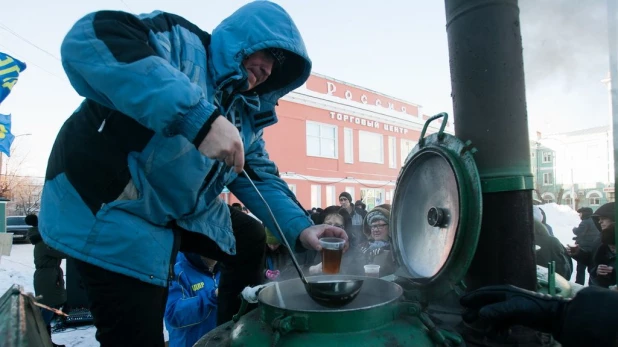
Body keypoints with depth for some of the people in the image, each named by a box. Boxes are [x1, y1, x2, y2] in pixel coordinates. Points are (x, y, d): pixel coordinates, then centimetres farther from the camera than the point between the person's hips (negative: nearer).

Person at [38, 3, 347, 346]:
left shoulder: (246, 113, 6)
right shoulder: (181, 40, -17)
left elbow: (262, 177, 8)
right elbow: (89, 39, -36)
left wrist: (299, 228, -9)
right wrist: (199, 118, -45)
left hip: (183, 211, 9)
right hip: (108, 208, -8)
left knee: (249, 243, 17)